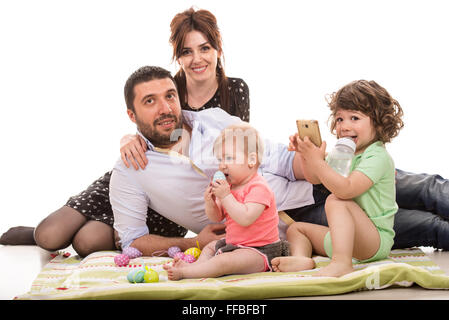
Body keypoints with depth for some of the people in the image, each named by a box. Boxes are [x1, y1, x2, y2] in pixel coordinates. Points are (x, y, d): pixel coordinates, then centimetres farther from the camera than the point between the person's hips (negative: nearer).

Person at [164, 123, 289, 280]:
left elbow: (245, 218, -34)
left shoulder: (258, 188, -20)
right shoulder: (231, 186, 10)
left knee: (224, 261, -31)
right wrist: (210, 202, -11)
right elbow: (217, 218, 11)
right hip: (234, 243, 11)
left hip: (261, 251, -11)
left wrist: (225, 196, -30)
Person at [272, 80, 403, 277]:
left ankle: (342, 263, -46)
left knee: (335, 201, -31)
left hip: (376, 240, -10)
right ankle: (302, 257, -18)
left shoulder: (377, 156, -17)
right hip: (345, 237, 10)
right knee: (296, 228, 16)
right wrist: (305, 155, -1)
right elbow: (315, 178, 17)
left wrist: (317, 161, -30)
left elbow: (346, 189, -32)